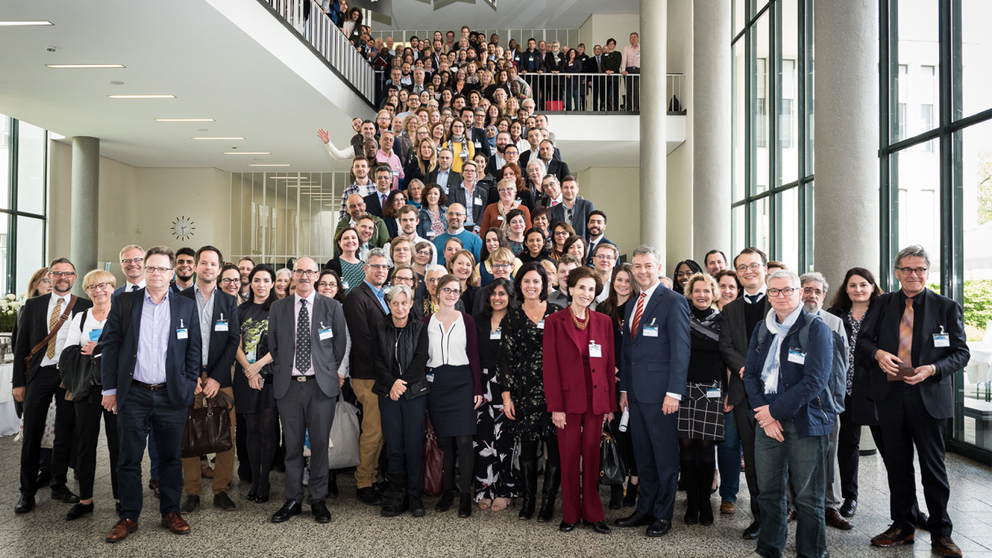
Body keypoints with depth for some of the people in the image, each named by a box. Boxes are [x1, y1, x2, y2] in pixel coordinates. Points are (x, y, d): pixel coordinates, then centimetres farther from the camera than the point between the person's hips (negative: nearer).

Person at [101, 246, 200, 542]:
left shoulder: (186, 307, 5)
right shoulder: (124, 303, 4)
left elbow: (193, 349, 6)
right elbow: (110, 346, 3)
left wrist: (191, 385, -1)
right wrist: (110, 389, -1)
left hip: (172, 395, 0)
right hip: (133, 395, 0)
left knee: (171, 457, 9)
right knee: (129, 459, 7)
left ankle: (171, 512, 22)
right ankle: (128, 516, 19)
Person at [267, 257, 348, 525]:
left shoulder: (332, 307, 4)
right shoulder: (278, 308, 9)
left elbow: (339, 345, 7)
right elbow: (273, 345, 14)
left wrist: (329, 373, 5)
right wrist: (280, 372, 8)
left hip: (321, 385, -1)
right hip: (288, 385, 1)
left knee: (320, 444, 3)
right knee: (292, 445, 6)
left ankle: (318, 500, 15)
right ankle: (293, 500, 19)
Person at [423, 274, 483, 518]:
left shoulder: (466, 320, 4)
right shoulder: (427, 322, 6)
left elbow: (474, 355, 2)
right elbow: (421, 356, 7)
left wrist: (478, 388, -3)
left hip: (462, 381, -1)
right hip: (435, 383, 1)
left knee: (464, 439, -7)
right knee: (443, 440, 6)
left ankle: (465, 495, 2)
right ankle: (447, 490, 19)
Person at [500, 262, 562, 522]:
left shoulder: (557, 313, 4)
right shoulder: (512, 318, 7)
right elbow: (507, 358, 6)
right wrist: (507, 395, 0)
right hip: (524, 390, 1)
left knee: (555, 446, -2)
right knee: (527, 446, 7)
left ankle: (548, 502, 10)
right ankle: (527, 500, 19)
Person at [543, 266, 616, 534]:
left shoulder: (603, 322, 8)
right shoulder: (555, 321, -1)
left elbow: (609, 364, 9)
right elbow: (550, 366, -4)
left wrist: (611, 403, 6)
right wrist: (555, 406, -9)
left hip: (596, 399, 2)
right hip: (568, 398, -2)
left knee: (592, 456, 8)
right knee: (569, 457, 4)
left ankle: (592, 513, 19)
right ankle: (570, 514, 16)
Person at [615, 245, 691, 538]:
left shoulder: (674, 302, -8)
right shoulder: (632, 305, 15)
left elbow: (681, 349, -13)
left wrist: (674, 392, -18)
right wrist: (624, 388, 14)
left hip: (661, 392, -7)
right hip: (636, 392, 7)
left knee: (665, 455, 5)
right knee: (643, 455, 15)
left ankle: (663, 515, 16)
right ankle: (645, 509, 26)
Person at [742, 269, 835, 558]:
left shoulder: (817, 329, -6)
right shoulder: (762, 328, 11)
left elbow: (814, 381, -13)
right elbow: (750, 373, 8)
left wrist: (775, 410, -13)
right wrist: (764, 415, -5)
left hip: (804, 423, -4)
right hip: (767, 421, 4)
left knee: (808, 497, 5)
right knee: (768, 492, 11)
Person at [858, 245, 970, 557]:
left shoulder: (947, 307, 0)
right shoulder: (883, 304, 7)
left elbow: (961, 352, -1)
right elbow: (863, 339, 10)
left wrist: (932, 369, -18)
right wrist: (877, 353, -12)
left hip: (930, 396, -2)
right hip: (890, 394, 3)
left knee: (933, 465, 6)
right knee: (897, 464, 12)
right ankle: (902, 526, 26)